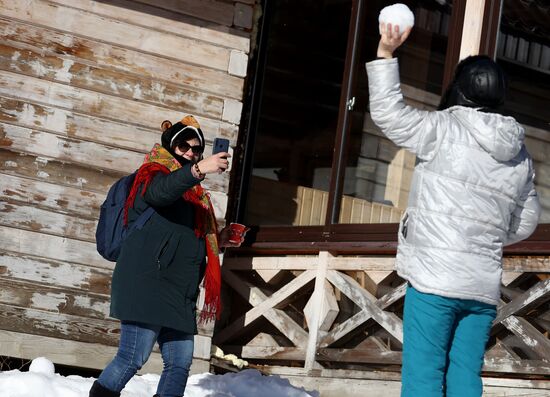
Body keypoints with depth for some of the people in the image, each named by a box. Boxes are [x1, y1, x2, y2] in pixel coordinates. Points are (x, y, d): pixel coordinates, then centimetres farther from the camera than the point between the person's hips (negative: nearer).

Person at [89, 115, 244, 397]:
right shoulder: (153, 174, 1)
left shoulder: (193, 193, 24)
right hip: (146, 285, -8)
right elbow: (159, 192, -25)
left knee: (180, 363, 4)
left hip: (178, 295, 8)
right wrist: (198, 170, -40)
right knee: (133, 358, -14)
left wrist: (218, 240, 15)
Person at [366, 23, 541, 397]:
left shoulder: (444, 129, -5)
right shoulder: (520, 155, 12)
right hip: (485, 287, 5)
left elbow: (388, 112, -2)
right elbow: (526, 222, 20)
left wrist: (385, 53, 0)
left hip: (435, 280, -5)